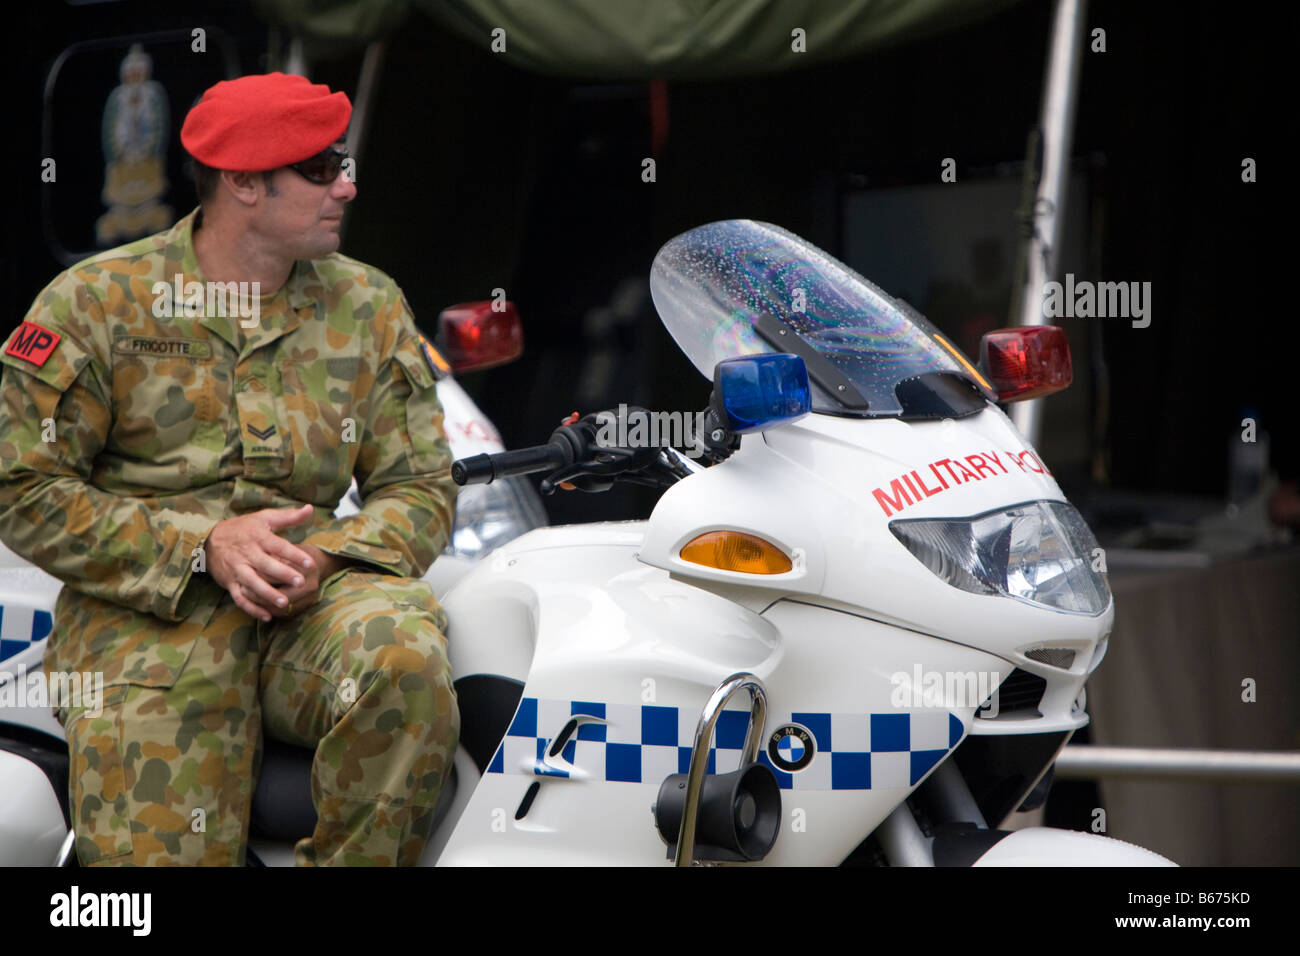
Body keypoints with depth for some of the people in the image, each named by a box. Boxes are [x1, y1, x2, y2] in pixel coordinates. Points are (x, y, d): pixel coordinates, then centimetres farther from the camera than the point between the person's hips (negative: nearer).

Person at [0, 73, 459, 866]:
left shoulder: (368, 306, 11)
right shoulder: (98, 301, 2)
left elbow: (421, 485, 11)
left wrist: (329, 557, -12)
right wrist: (203, 546, -12)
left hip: (308, 603, 3)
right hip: (148, 625, -2)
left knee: (404, 647, -32)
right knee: (158, 852, -23)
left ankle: (349, 861, -14)